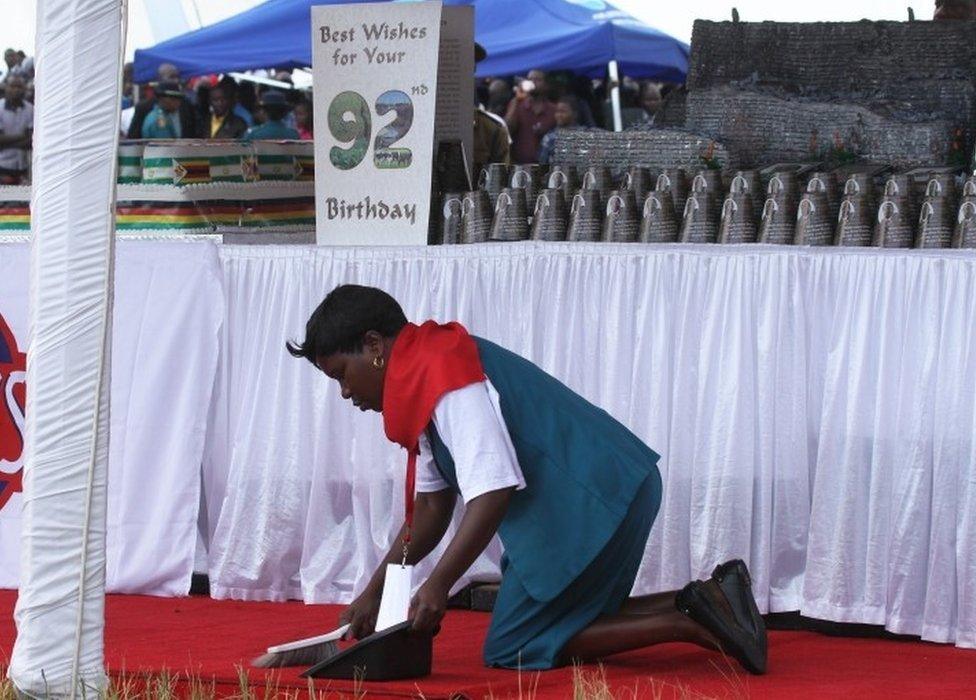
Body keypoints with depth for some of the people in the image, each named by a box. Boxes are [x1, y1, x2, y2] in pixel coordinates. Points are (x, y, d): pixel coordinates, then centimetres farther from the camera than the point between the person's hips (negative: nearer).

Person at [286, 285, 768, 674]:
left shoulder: (445, 373, -17)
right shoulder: (423, 383, 17)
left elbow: (494, 491, -25)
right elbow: (431, 507, 21)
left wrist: (439, 584, -24)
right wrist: (373, 593, 17)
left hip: (595, 500, -11)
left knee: (512, 650, -4)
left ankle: (686, 623, -13)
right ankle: (700, 603, 9)